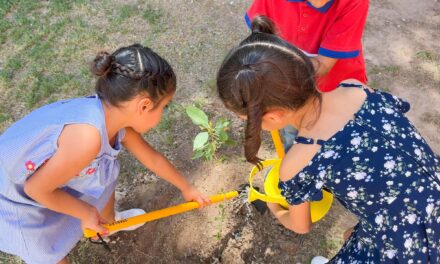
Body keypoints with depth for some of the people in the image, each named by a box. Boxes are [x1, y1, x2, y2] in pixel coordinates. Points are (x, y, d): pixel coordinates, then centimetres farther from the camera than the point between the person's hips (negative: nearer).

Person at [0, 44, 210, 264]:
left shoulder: (115, 114, -14)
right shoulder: (88, 135, -40)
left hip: (46, 168, 8)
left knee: (105, 179, 23)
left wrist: (186, 188, 15)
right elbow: (36, 189, -27)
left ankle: (109, 222, 54)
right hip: (18, 199, -7)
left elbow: (151, 157, 2)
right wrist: (86, 213, -11)